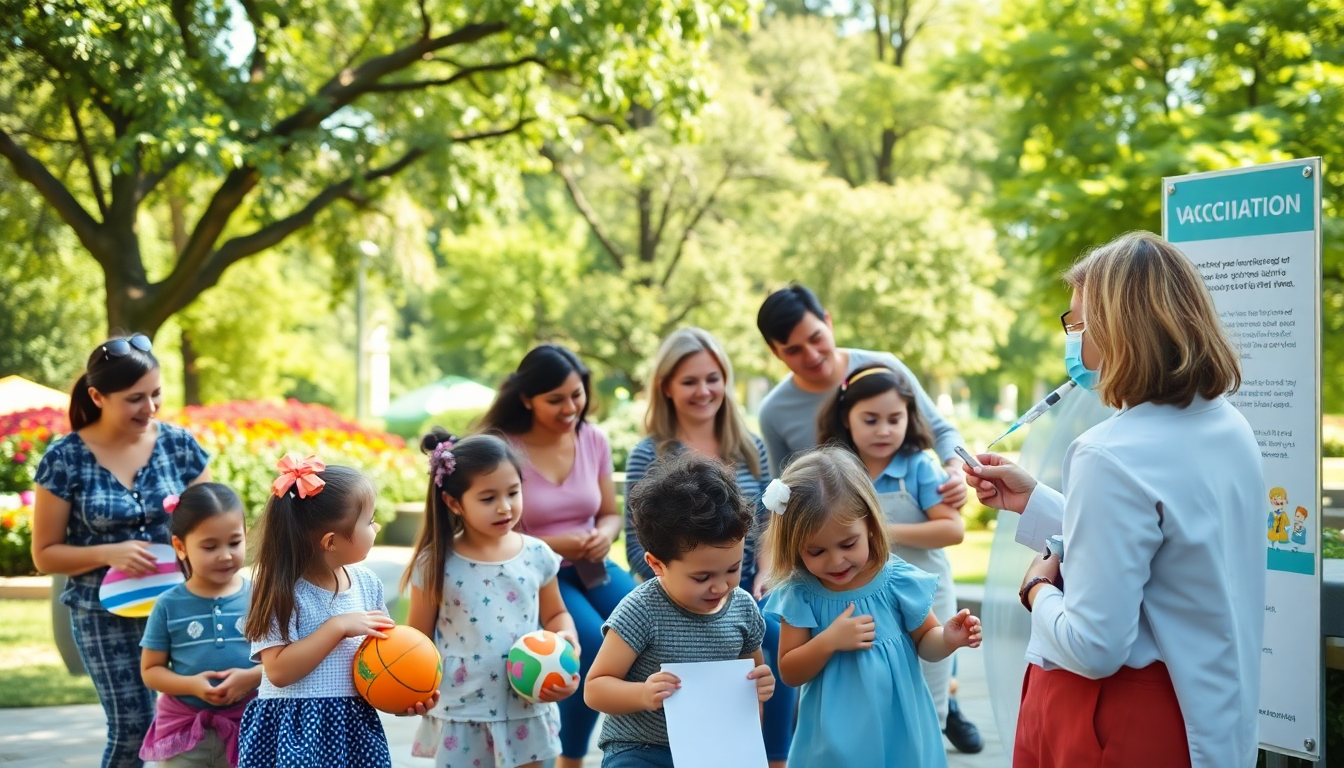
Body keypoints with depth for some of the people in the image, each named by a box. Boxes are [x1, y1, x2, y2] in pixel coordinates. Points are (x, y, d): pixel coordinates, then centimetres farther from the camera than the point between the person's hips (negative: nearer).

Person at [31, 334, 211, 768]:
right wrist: (108, 554, -19)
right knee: (132, 728, -1)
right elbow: (45, 555, -3)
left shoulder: (179, 444, 0)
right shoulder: (66, 459, -7)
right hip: (105, 614, -2)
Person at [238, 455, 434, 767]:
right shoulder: (283, 591, -13)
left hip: (353, 728, 5)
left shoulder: (366, 582, 4)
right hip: (294, 731, -5)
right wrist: (338, 627, -21)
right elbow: (278, 670, -20)